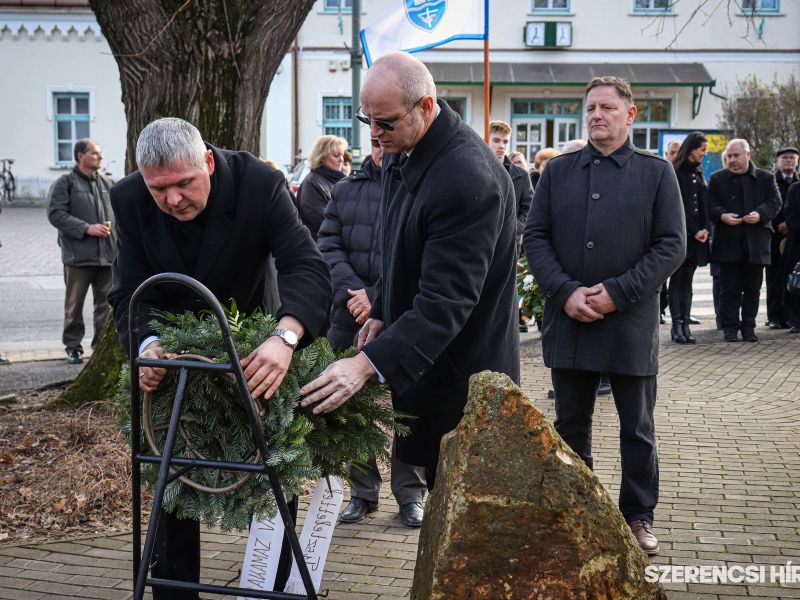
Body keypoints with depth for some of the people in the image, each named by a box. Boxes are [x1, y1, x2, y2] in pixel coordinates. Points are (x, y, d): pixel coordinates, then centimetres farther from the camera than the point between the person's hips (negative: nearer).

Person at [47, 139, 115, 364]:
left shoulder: (107, 184, 12)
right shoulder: (65, 183, -3)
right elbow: (55, 214, -11)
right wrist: (86, 228, -16)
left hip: (107, 254, 4)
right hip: (78, 255, -4)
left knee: (106, 302, 6)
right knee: (74, 303, 6)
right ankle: (73, 347, 16)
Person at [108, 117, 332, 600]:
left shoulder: (260, 184, -28)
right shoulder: (130, 200, -20)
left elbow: (308, 268, -35)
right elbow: (130, 292, -18)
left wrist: (286, 336, -54)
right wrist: (147, 344, -40)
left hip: (254, 343, -1)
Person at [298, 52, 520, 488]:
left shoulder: (469, 179, -27)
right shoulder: (403, 154, 4)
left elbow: (445, 300, -30)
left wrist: (368, 363, -37)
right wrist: (382, 312, 10)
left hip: (461, 371, -9)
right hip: (423, 358, 9)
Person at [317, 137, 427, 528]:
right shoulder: (345, 190, 12)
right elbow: (328, 245, 5)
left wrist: (377, 297, -16)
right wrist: (354, 292, -10)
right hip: (349, 318, 4)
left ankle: (410, 495, 17)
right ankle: (362, 492, 22)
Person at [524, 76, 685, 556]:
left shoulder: (656, 172, 1)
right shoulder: (558, 171, 8)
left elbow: (672, 245, -4)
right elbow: (535, 236, 4)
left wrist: (617, 292, -14)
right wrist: (565, 292, -11)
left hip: (632, 322, -2)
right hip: (568, 319, 2)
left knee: (637, 427, 9)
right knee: (571, 422, 12)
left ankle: (639, 514, 23)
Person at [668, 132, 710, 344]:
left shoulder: (698, 173, 16)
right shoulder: (675, 173, -6)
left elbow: (704, 205, 14)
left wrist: (705, 229, 0)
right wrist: (693, 231, -11)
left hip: (697, 236, 6)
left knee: (687, 281, 6)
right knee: (677, 279, -3)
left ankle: (685, 324, 6)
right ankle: (677, 325, -2)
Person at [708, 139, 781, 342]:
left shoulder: (765, 178, 8)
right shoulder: (717, 179, 8)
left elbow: (775, 202, 3)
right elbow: (711, 205, 2)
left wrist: (760, 214, -16)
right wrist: (722, 216, -18)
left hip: (756, 242, 1)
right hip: (729, 242, -1)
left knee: (752, 287, 7)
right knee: (729, 287, 1)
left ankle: (748, 326, 16)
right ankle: (730, 327, 7)